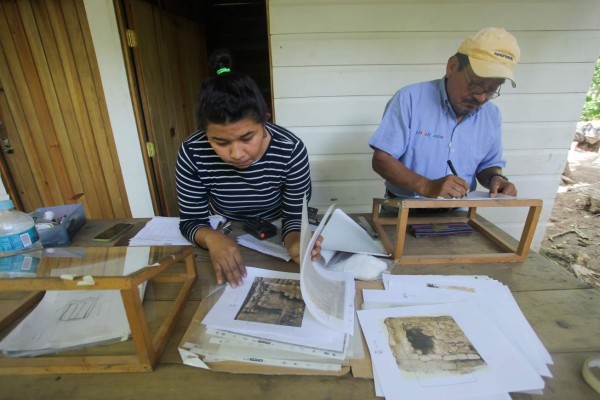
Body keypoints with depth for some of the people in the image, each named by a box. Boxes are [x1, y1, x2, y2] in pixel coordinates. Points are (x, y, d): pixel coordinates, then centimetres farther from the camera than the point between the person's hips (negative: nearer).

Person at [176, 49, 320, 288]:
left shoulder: (291, 151, -25)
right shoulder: (192, 154, -22)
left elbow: (295, 215, -17)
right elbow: (191, 220, -13)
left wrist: (294, 242, -39)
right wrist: (211, 238, -35)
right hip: (223, 239, 1)